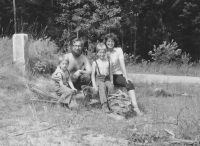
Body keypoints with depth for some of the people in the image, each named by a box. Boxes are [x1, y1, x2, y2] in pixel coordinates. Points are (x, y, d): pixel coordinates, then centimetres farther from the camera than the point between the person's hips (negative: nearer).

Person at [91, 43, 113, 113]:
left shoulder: (108, 62, 14)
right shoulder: (95, 63, 7)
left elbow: (110, 73, 17)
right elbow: (93, 75, 5)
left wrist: (112, 82, 4)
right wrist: (94, 85, -7)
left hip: (107, 79, 3)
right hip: (98, 79, -2)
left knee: (110, 86, -32)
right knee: (102, 86, -36)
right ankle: (104, 105, -41)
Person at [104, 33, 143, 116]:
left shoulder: (118, 50, 0)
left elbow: (122, 64, -11)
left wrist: (126, 77, -20)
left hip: (117, 75, -1)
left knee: (129, 84, -29)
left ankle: (135, 107, -40)